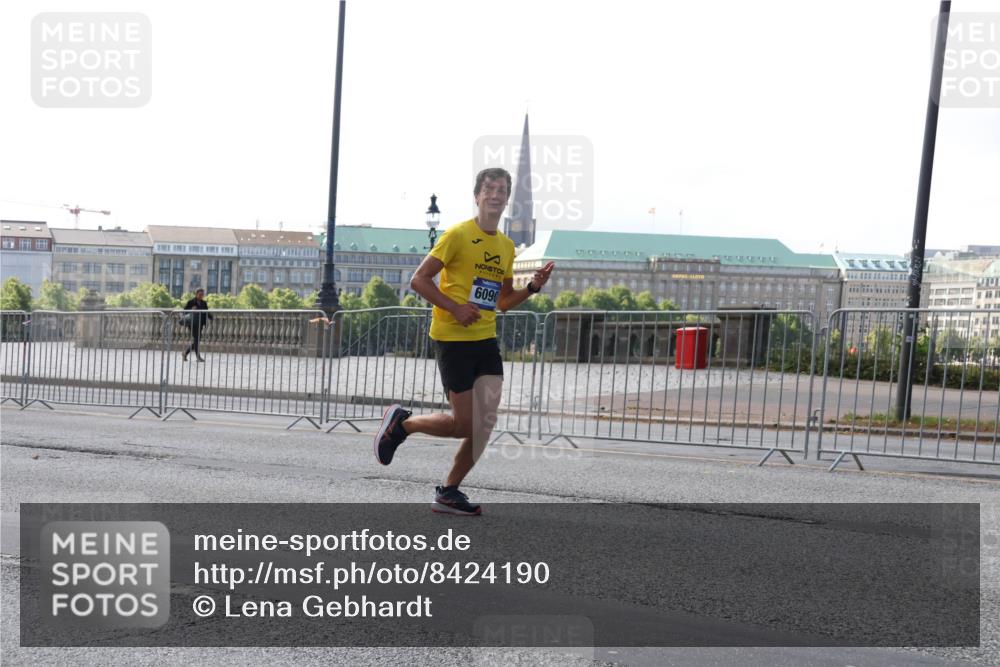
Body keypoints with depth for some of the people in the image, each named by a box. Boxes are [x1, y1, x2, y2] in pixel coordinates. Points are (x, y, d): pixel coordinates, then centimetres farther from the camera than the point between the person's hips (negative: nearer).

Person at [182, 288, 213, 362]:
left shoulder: (204, 303, 11)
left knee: (197, 340, 8)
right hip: (193, 323, -6)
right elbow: (185, 310, -1)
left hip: (200, 323, 6)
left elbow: (207, 313, 11)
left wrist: (212, 318, -6)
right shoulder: (191, 302, -3)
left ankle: (185, 354, 22)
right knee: (196, 339, -6)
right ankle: (198, 356, -2)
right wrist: (191, 309, -20)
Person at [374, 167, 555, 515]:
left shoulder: (507, 246, 13)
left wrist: (533, 287, 4)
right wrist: (455, 308, -18)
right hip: (453, 339, -6)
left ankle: (448, 492, 15)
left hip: (486, 340, 7)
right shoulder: (459, 234, -8)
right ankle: (401, 422, 22)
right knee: (464, 425, -3)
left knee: (486, 422, -1)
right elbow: (419, 280, -9)